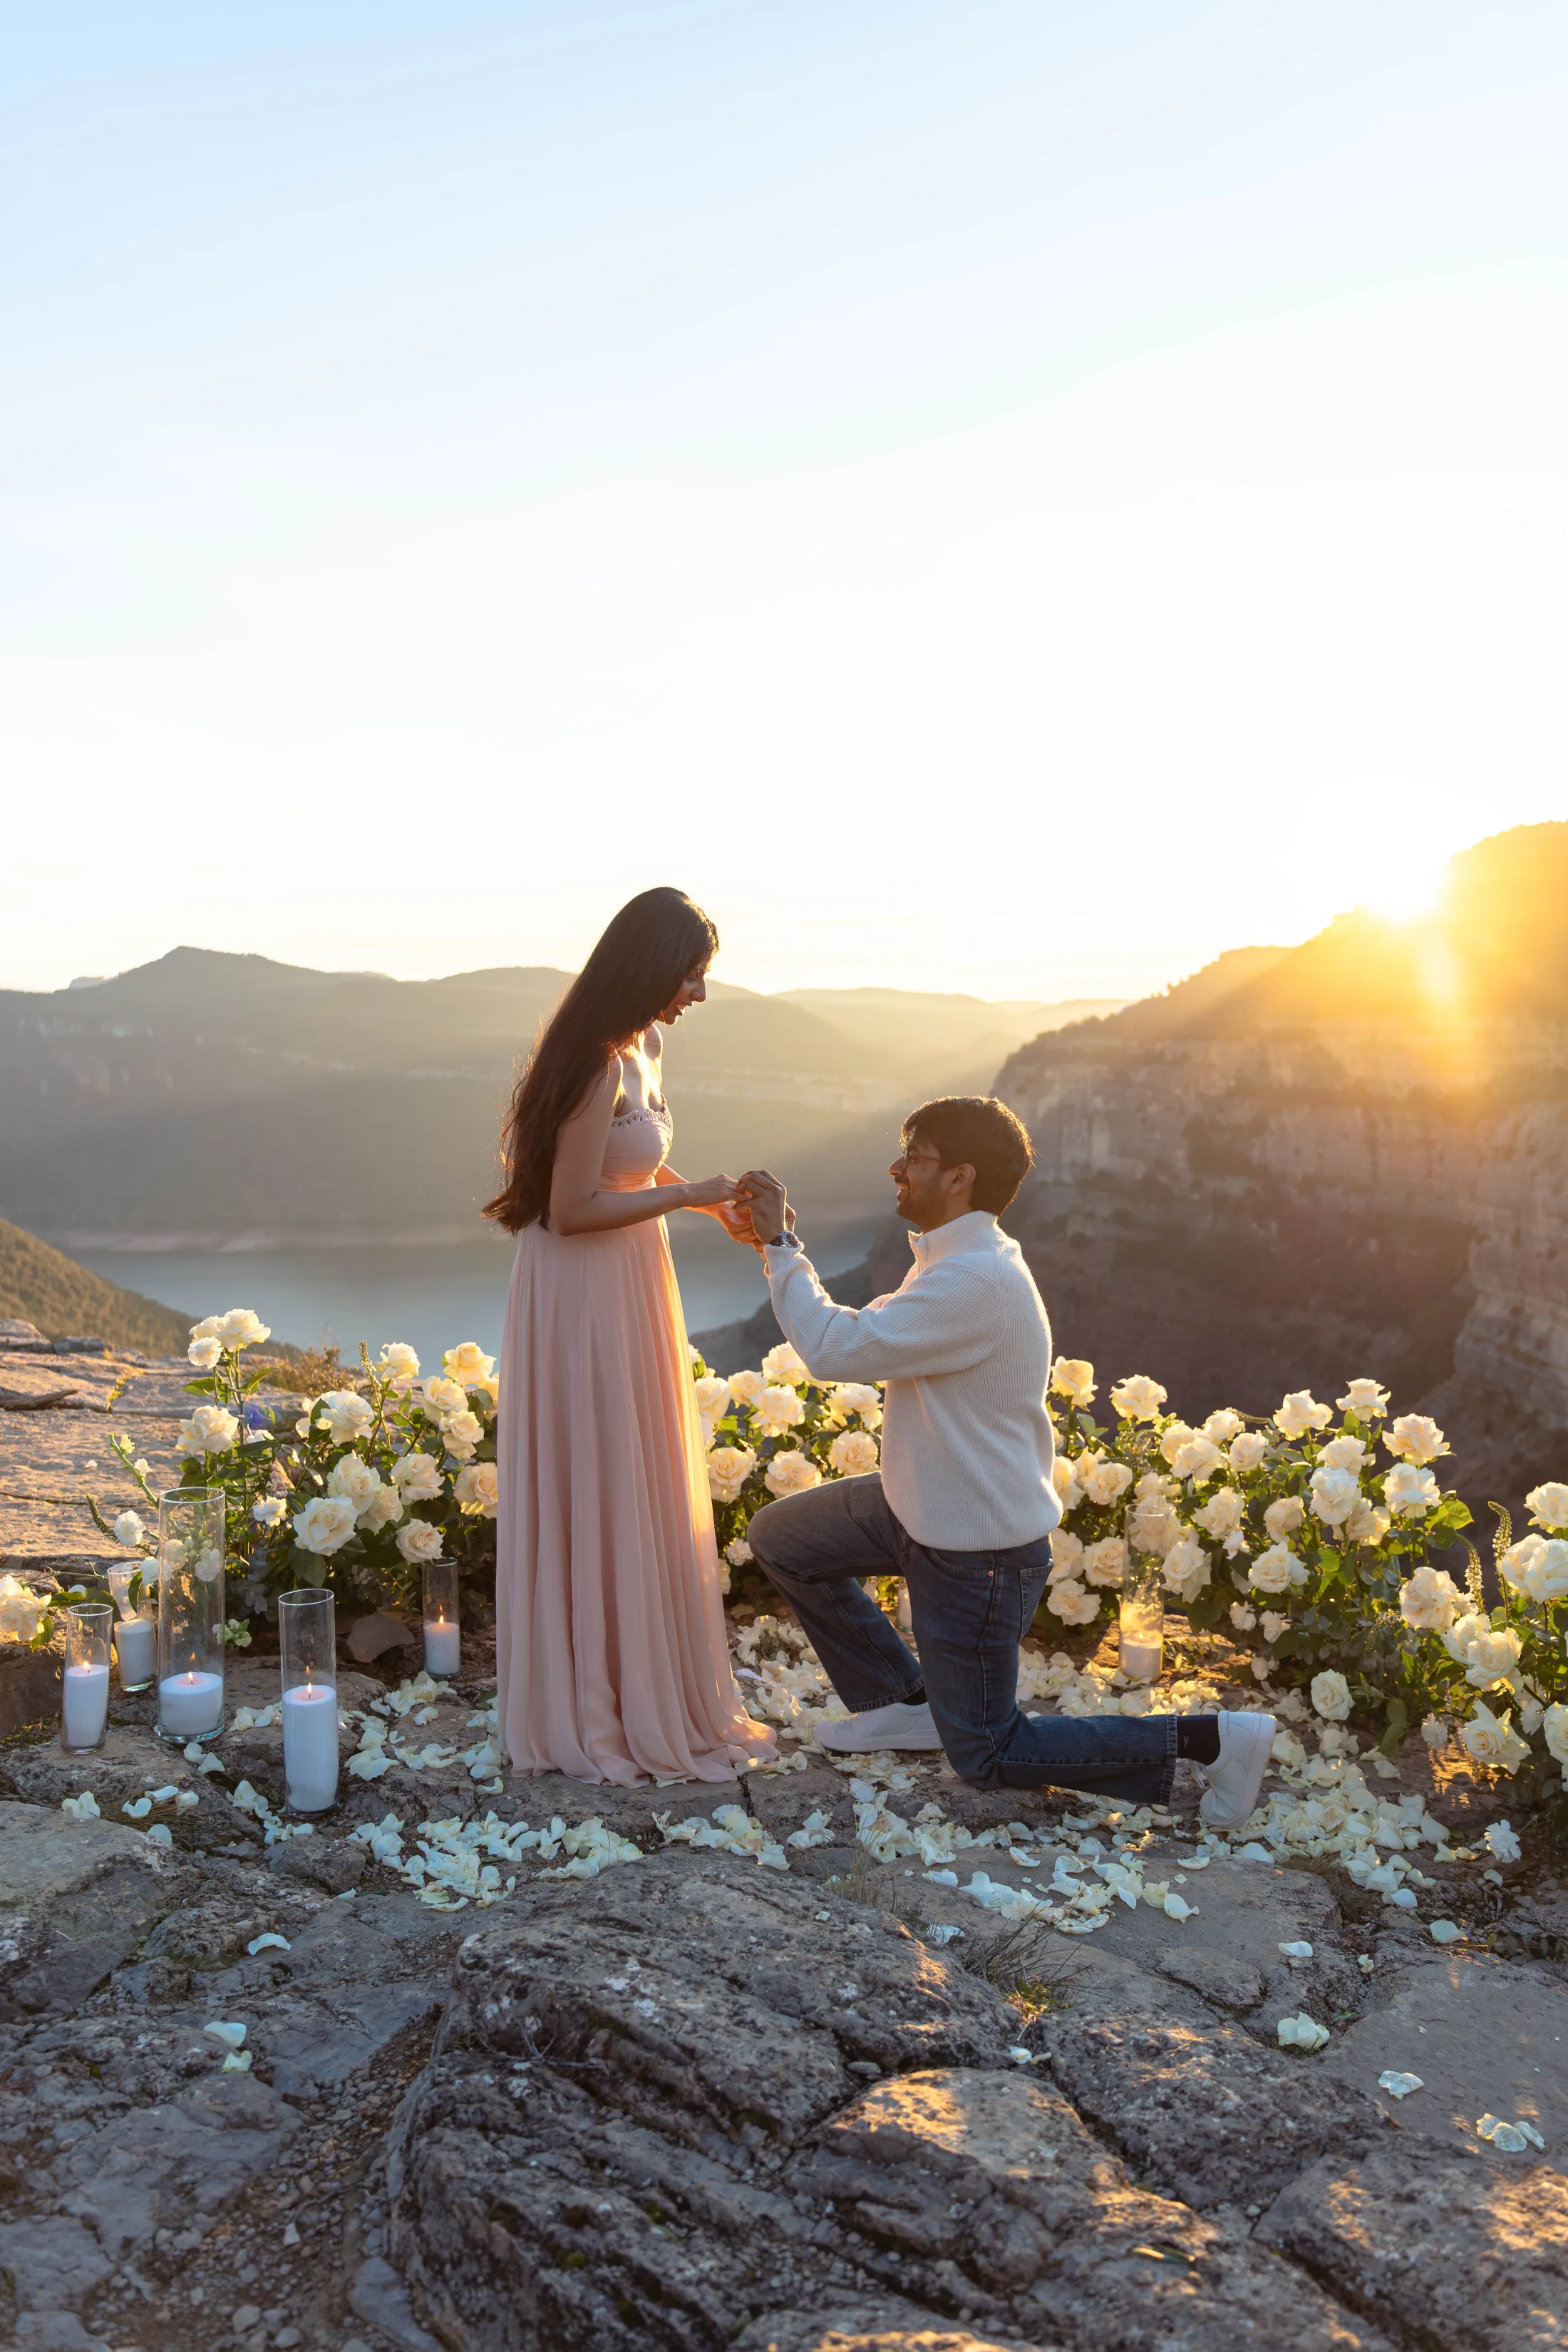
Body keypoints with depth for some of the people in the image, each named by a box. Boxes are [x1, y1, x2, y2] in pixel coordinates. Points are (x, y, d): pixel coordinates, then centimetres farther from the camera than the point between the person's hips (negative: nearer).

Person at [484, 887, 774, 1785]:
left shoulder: (641, 1046, 7)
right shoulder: (600, 1065, -23)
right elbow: (572, 1209, -23)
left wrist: (714, 1201, 9)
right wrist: (687, 1196, -16)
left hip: (626, 1290, 10)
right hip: (588, 1299, -10)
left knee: (639, 1495, 18)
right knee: (599, 1500, 3)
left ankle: (642, 1690, 33)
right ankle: (591, 1714, 19)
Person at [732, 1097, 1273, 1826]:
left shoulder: (977, 1281, -31)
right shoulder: (960, 1259, 2)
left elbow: (834, 1350, -28)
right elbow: (858, 1333, 8)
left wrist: (781, 1244, -18)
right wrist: (780, 1247, 5)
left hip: (979, 1550, -9)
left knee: (985, 1755, 6)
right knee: (778, 1536, 17)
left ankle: (1209, 1739, 9)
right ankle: (905, 1702, 26)